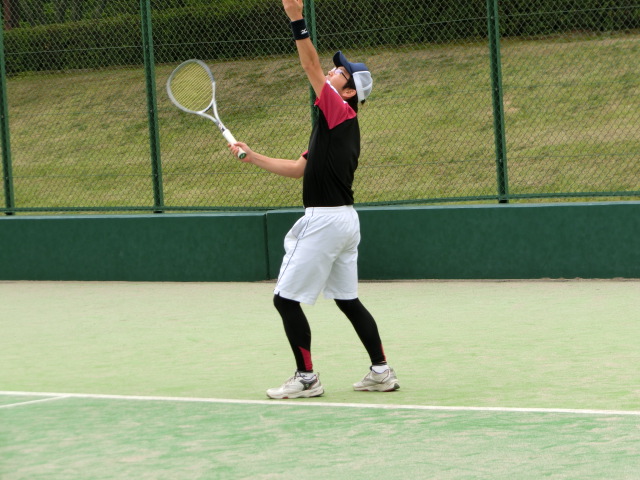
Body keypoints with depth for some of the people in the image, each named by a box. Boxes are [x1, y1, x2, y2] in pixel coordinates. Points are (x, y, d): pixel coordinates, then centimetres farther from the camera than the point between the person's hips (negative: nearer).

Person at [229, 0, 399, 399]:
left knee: (287, 298, -3)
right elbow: (301, 168, 22)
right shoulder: (339, 125, 17)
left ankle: (306, 378, 0)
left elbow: (312, 68, -19)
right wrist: (253, 157, 20)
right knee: (348, 299, 16)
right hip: (343, 218, 10)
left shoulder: (341, 113, -10)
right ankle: (382, 371, 16)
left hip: (327, 219, -10)